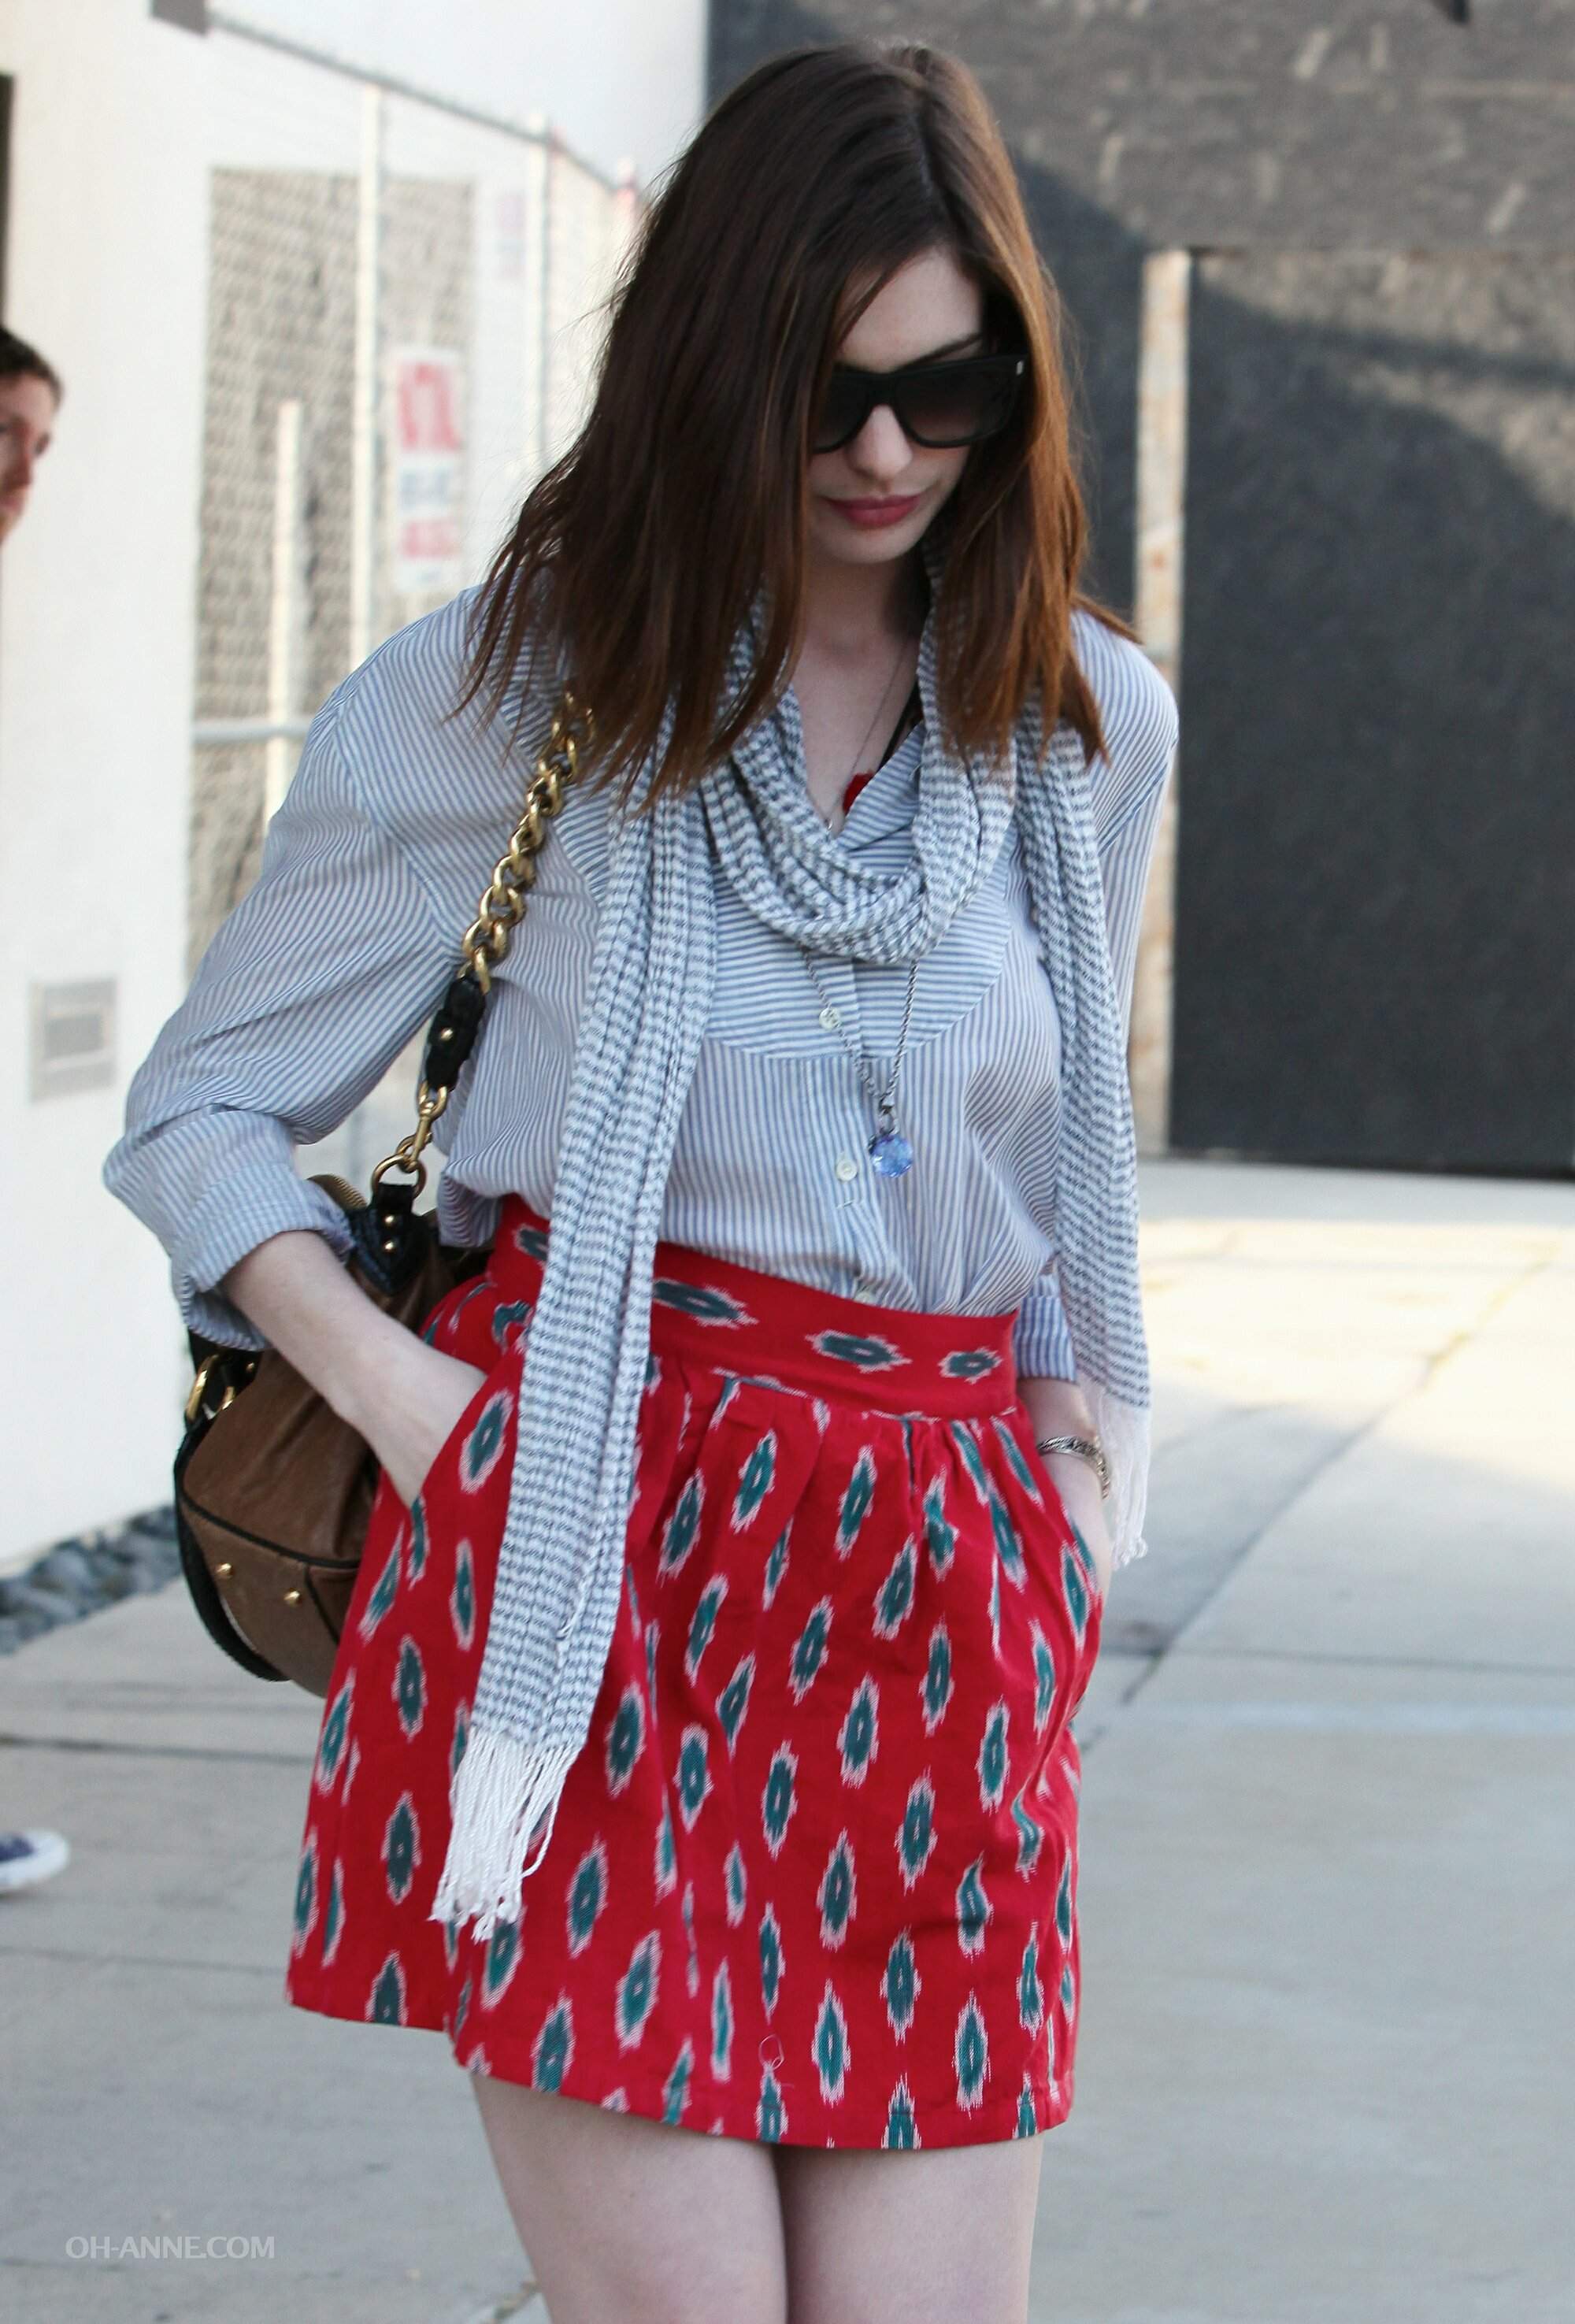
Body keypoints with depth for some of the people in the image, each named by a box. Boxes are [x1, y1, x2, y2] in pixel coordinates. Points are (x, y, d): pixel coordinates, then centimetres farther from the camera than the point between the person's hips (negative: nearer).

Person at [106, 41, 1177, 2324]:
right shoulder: (507, 695, 3)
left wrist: (1082, 1459, 13)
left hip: (944, 1589, 3)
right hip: (592, 1548, -3)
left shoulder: (1088, 725, 12)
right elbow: (200, 1114, 9)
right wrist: (401, 1396, -6)